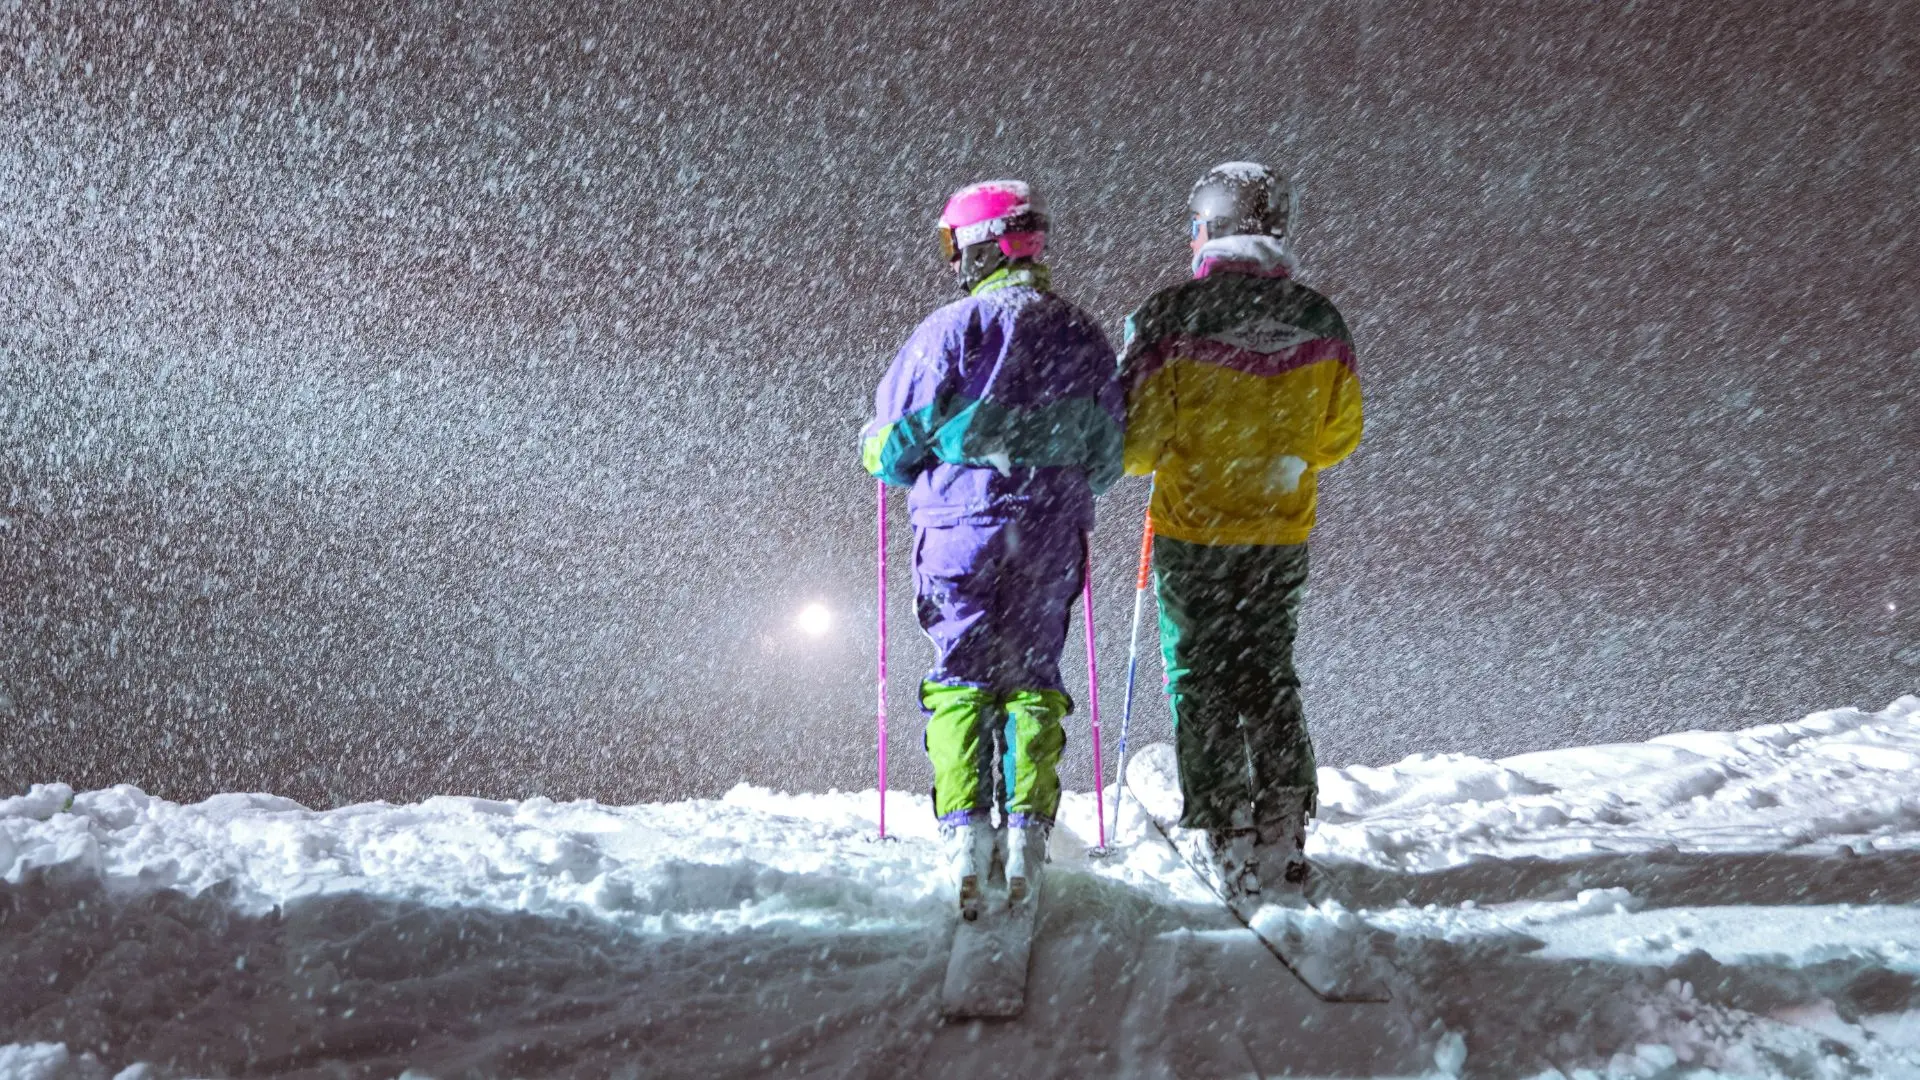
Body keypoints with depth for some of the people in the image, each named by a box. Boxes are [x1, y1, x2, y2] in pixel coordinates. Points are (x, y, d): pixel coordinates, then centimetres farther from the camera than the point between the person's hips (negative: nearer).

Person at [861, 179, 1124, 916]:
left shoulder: (949, 329, -6)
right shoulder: (1082, 335, 8)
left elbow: (890, 445, -3)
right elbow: (1110, 454, 14)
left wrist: (882, 456, 20)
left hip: (960, 532, -3)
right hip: (1051, 543, 3)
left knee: (960, 680, 5)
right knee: (1033, 678, 12)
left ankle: (965, 832, -4)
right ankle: (1026, 830, 6)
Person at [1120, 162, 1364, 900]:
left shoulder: (1173, 315, -13)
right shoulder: (1321, 321, 0)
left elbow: (1136, 437, -12)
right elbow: (1340, 434, 9)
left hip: (1193, 531, -4)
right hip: (1283, 534, 4)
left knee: (1201, 680, 8)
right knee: (1269, 675, 17)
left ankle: (1228, 839, 8)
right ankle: (1283, 835, 15)